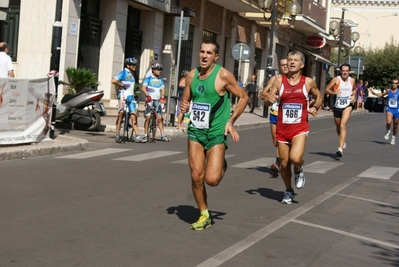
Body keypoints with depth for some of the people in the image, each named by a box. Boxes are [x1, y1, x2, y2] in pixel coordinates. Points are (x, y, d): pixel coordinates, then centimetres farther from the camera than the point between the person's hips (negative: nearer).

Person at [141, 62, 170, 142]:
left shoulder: (160, 80, 15)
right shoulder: (149, 79, 0)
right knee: (147, 117, -4)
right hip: (150, 100, -4)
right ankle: (145, 135, 3)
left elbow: (162, 89, 7)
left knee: (159, 118, 0)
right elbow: (143, 88, -10)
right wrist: (147, 95, -25)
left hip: (158, 100, 4)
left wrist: (162, 97, -11)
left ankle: (163, 135, 0)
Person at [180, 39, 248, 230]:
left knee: (212, 179, -13)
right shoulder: (192, 75, 5)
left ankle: (222, 165, 23)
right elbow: (185, 100, 17)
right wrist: (183, 106, -7)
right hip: (195, 131, 4)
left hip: (216, 132, -4)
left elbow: (243, 97, -3)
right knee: (196, 177, 0)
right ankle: (204, 216, 18)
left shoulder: (223, 75, -11)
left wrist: (231, 121, -10)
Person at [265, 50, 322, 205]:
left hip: (300, 128, -2)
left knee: (295, 158, -25)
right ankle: (288, 191, 32)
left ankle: (299, 170, 12)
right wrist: (269, 99, -24)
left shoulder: (308, 82, 1)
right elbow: (267, 102, 0)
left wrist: (315, 107, -2)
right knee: (284, 163, 8)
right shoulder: (279, 81, 1)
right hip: (282, 128, 2)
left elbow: (319, 96, 19)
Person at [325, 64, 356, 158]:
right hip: (337, 106, 1)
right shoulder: (336, 79, -5)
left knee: (343, 126, -19)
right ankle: (343, 142, 47)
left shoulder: (352, 80, 4)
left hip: (348, 105, -1)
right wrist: (333, 92, -23)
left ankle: (340, 148, -26)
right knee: (338, 127, 16)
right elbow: (327, 89, -3)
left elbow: (355, 89, 24)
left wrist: (354, 96, 5)